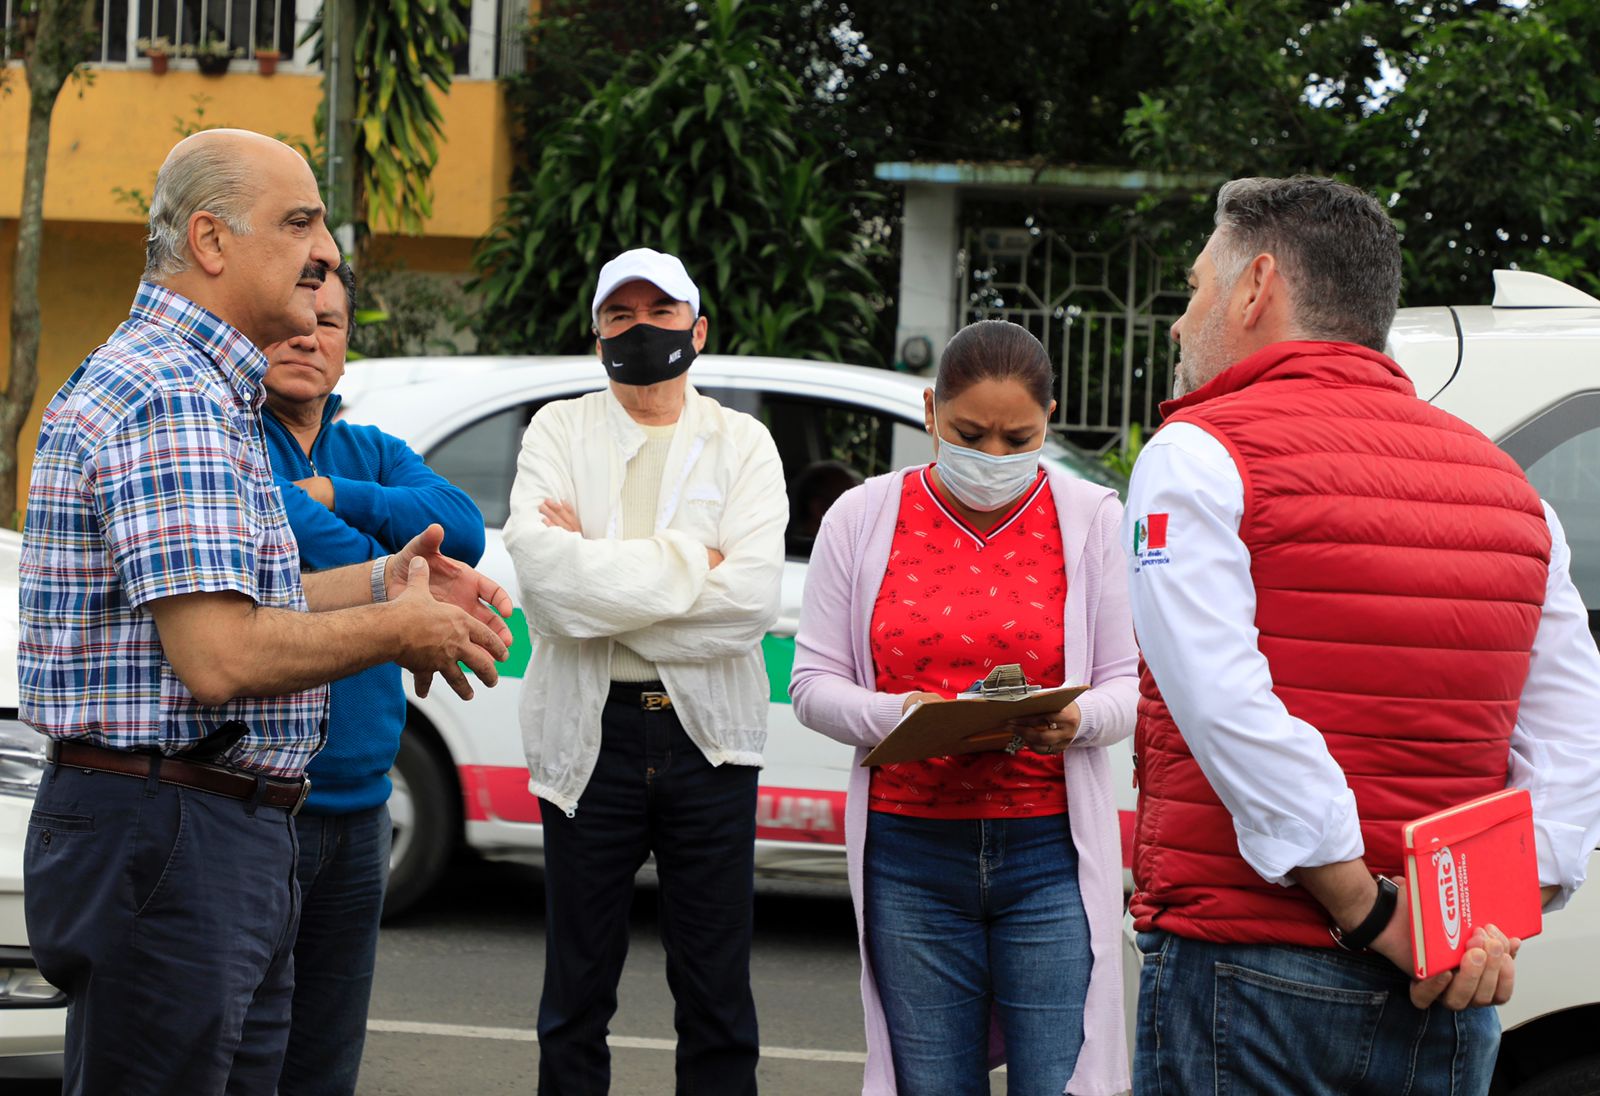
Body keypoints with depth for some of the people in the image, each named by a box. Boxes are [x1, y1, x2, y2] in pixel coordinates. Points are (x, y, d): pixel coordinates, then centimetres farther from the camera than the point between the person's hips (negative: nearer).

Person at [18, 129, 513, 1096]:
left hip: (241, 834, 11)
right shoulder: (168, 395, -17)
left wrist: (379, 582, 11)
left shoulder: (210, 395, 19)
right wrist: (396, 628, -11)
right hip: (165, 831, -11)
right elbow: (218, 657, -25)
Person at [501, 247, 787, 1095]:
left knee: (717, 1003, 5)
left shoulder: (742, 444, 6)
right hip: (586, 734, 0)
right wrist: (687, 566, -13)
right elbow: (538, 565, -12)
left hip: (706, 731, 0)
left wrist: (597, 573, -12)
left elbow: (752, 595, -11)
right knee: (576, 997, 9)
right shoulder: (559, 431, 6)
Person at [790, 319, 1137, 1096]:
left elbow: (1128, 684, 4)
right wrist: (896, 717, -16)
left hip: (1049, 854, -1)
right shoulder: (863, 519, 5)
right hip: (910, 850, 1)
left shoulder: (1091, 520, 4)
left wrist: (1076, 721, -18)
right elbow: (813, 681, 4)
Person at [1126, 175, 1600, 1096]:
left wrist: (1366, 909, -15)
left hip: (1248, 976, -6)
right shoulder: (1502, 481, 14)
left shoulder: (1200, 456, -4)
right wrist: (1502, 913, -4)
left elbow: (1224, 707, -17)